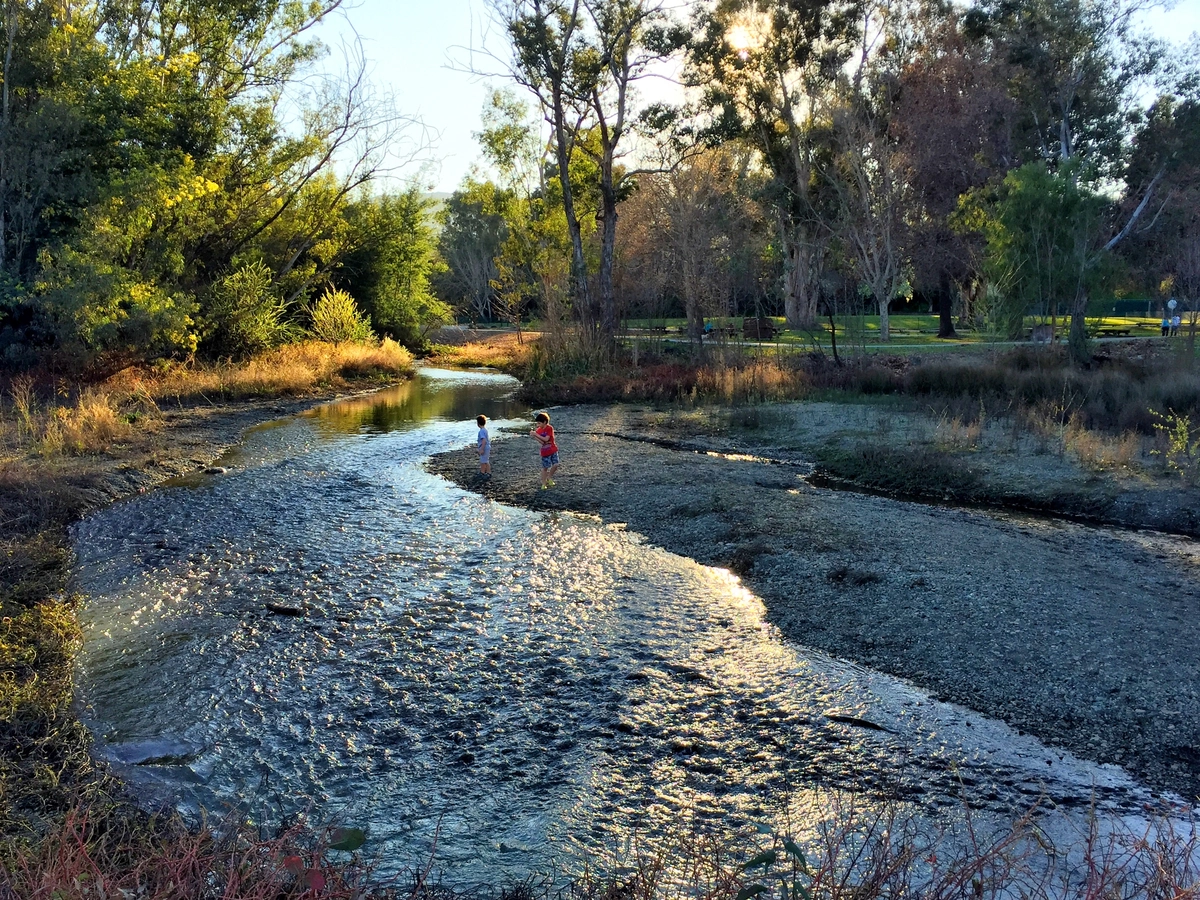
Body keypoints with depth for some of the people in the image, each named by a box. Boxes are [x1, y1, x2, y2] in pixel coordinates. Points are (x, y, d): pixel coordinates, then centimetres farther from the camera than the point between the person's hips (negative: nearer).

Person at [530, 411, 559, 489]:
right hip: (545, 452, 2)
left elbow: (546, 439, -22)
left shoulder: (549, 428, -12)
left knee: (555, 465, -9)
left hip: (553, 450, -2)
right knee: (545, 468, 3)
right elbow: (541, 442, -9)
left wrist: (536, 434, -23)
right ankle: (544, 483, 13)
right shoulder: (538, 430, -2)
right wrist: (534, 435, -21)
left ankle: (549, 477, 15)